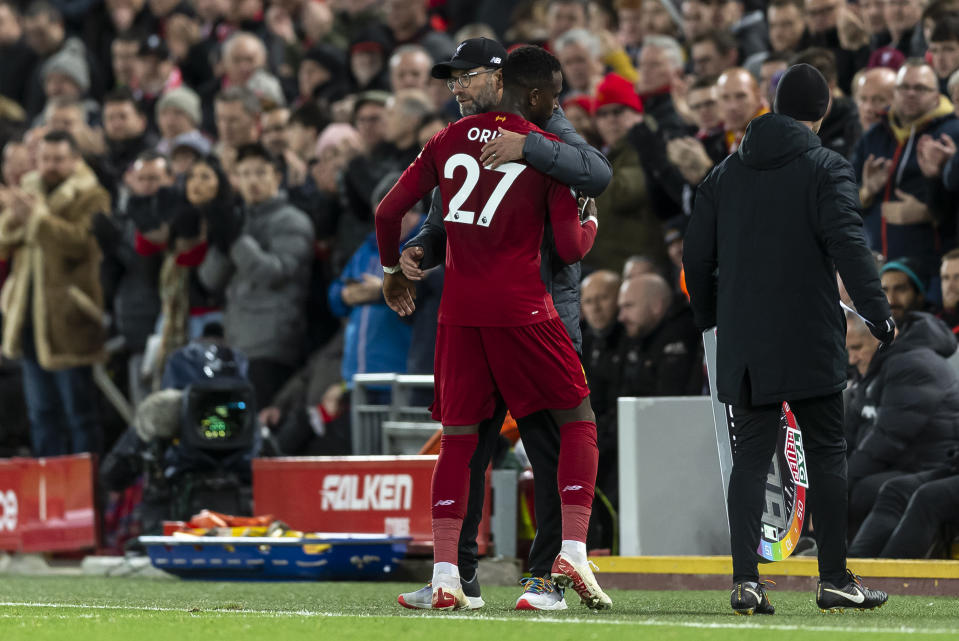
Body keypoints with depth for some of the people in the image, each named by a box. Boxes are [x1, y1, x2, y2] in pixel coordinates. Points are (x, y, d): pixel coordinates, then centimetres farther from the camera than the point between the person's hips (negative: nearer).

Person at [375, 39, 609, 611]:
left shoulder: (448, 142, 7)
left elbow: (388, 213, 9)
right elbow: (570, 248, -3)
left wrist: (394, 271, 27)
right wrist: (591, 224, 20)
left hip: (459, 309, 3)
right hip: (522, 307, -3)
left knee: (458, 436, 9)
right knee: (577, 418, 8)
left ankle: (445, 575, 4)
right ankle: (573, 551, -7)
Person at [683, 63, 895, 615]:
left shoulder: (726, 173, 11)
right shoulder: (827, 169, -5)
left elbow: (698, 257, 13)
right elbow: (849, 247, -14)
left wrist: (710, 318, 26)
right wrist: (880, 316, -9)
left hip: (743, 343, 4)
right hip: (809, 342, -4)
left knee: (752, 455, 5)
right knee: (827, 453, 4)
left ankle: (746, 580, -6)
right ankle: (835, 579, 4)